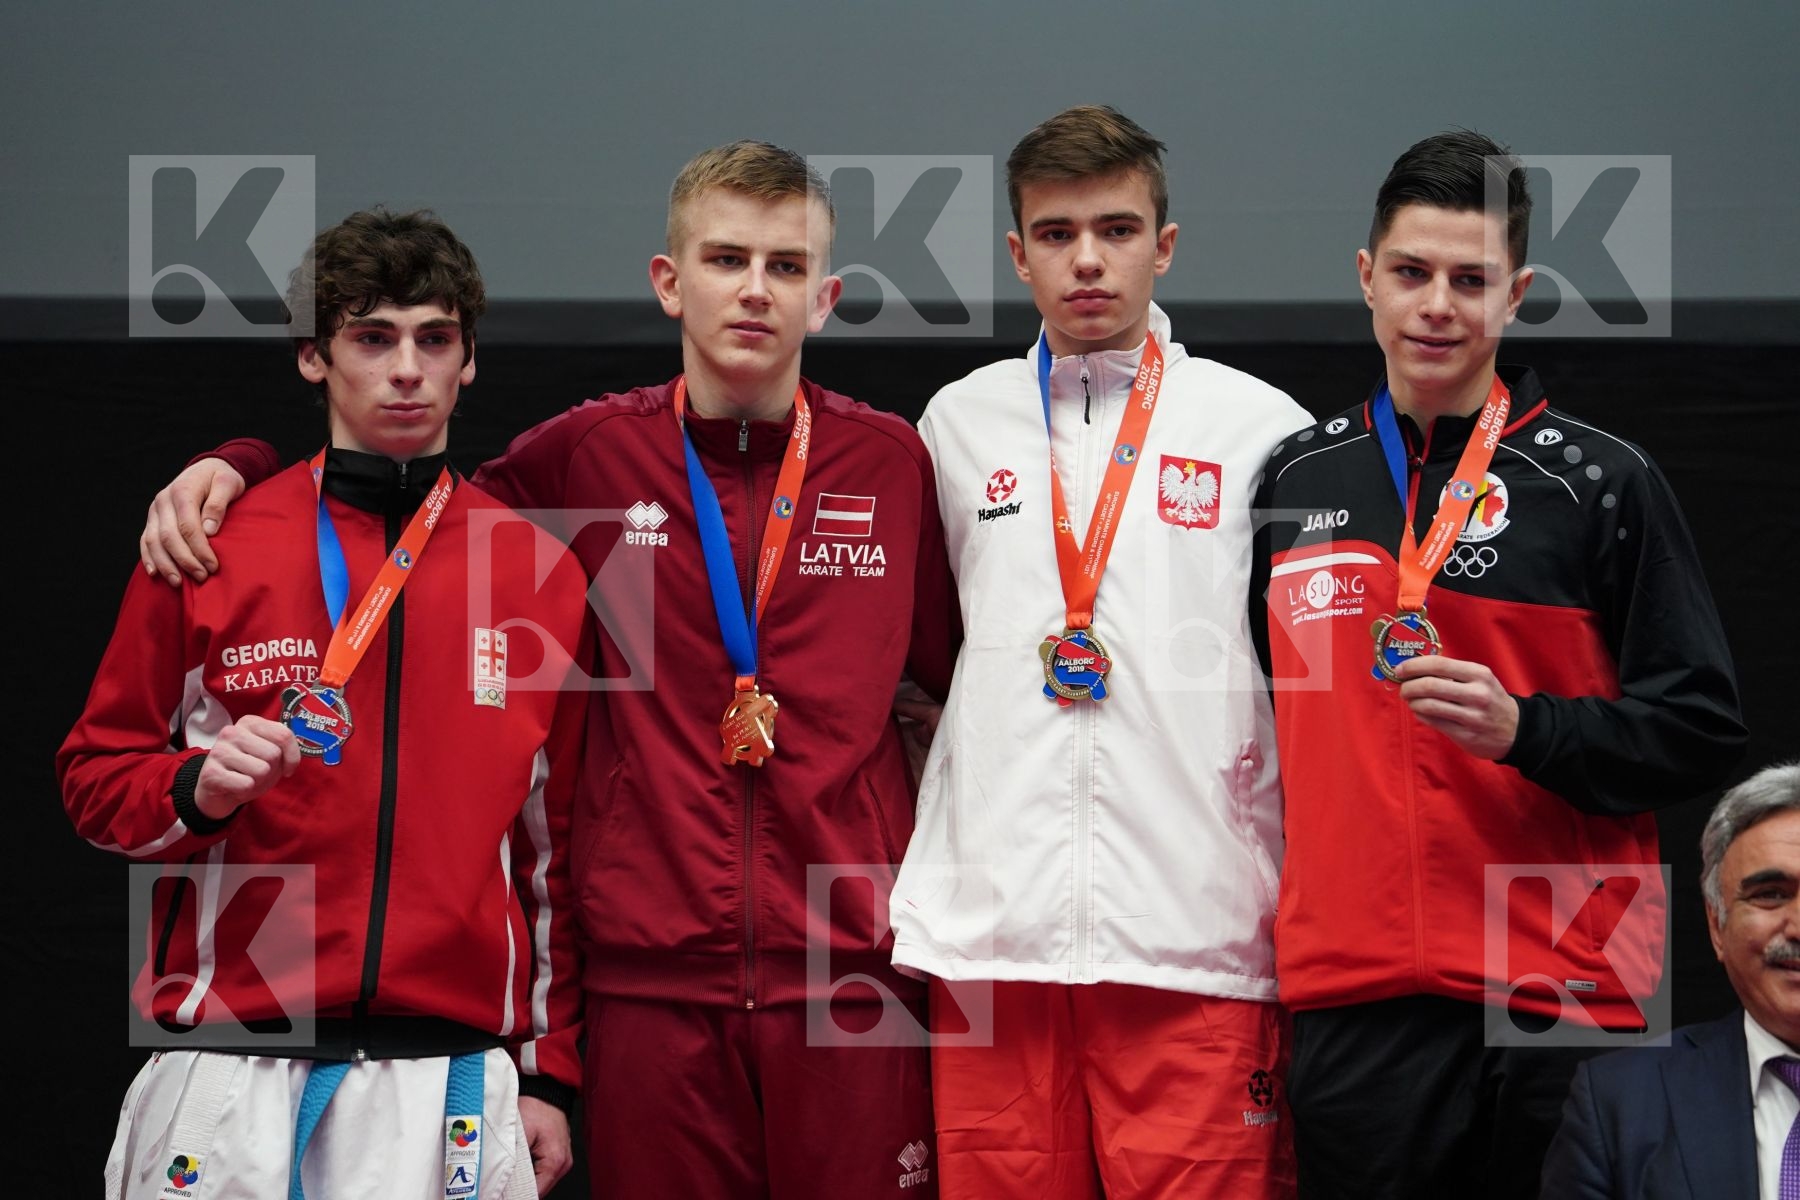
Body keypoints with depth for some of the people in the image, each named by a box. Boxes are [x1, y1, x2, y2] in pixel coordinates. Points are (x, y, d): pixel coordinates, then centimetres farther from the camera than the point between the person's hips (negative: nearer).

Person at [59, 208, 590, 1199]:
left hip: (449, 1079, 1)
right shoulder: (210, 549, 4)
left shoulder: (543, 574, 8)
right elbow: (96, 776, 9)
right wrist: (198, 788, -13)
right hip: (227, 1075, -1)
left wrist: (551, 1076, 7)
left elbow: (562, 846, 10)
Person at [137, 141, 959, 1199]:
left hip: (853, 977, 0)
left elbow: (968, 674, 17)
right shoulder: (592, 455, 6)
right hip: (652, 981, 1)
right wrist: (241, 464, 9)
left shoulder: (893, 464, 6)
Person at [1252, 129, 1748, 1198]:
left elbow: (1703, 729, -1)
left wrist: (1526, 729, -16)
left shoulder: (1602, 482, 2)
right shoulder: (1295, 479, 13)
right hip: (1351, 1000, 3)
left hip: (1561, 995, -3)